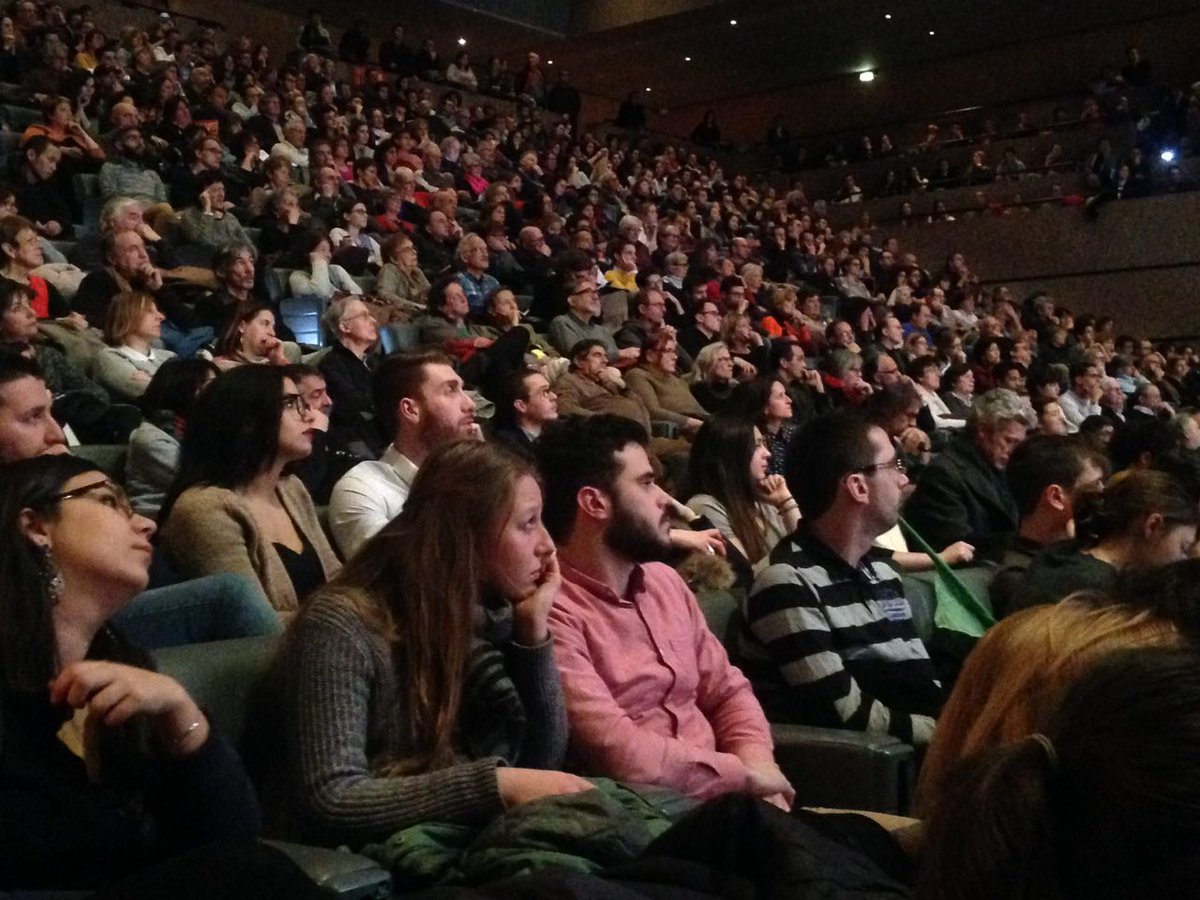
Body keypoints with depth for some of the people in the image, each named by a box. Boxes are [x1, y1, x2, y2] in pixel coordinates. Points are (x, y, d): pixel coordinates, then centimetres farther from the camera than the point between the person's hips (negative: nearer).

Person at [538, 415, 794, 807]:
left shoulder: (664, 579, 12)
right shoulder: (551, 612, -17)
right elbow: (620, 754, -23)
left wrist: (757, 760, -4)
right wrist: (746, 773, -11)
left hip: (721, 798, 8)